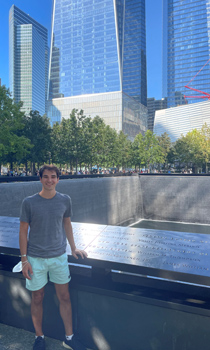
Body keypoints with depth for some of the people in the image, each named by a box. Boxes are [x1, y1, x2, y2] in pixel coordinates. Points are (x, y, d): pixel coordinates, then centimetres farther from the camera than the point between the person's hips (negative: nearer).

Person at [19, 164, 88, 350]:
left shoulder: (65, 200, -4)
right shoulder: (29, 202, -11)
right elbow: (23, 231, -4)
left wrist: (73, 247, 7)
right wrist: (24, 259, -6)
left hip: (59, 256, 2)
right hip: (35, 258, -1)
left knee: (64, 297, 11)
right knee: (37, 299, 14)